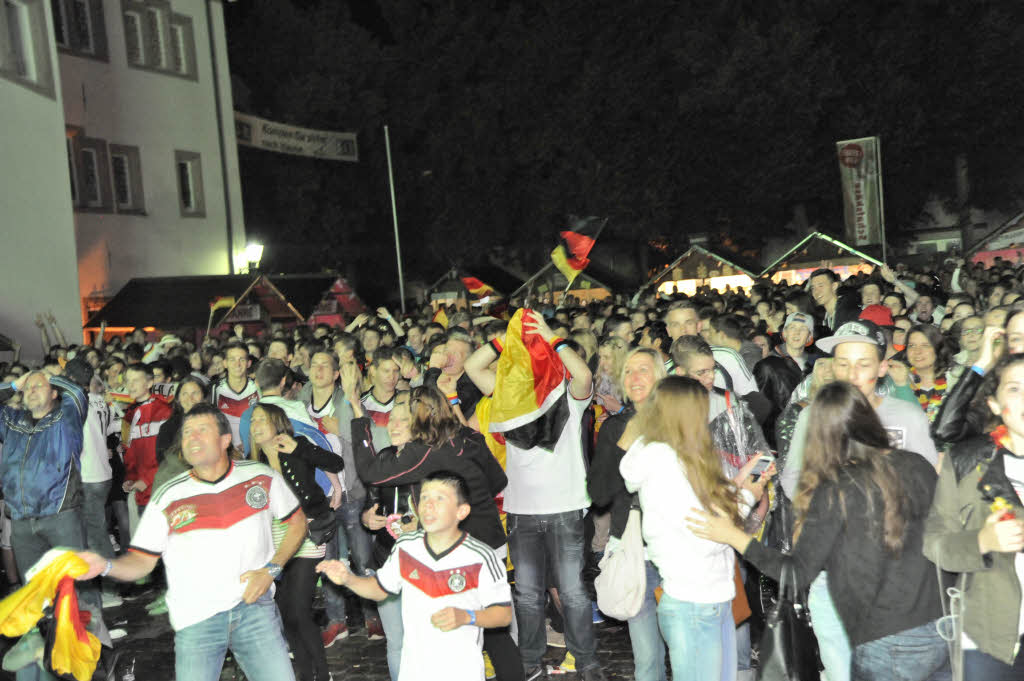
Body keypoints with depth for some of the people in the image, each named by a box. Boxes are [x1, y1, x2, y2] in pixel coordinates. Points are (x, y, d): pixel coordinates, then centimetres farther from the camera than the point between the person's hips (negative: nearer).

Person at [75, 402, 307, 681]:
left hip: (254, 605, 0)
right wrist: (106, 566, -20)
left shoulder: (261, 477, 1)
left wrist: (271, 569, -1)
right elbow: (142, 561, 1)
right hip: (196, 619, 0)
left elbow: (297, 522, 12)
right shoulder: (168, 497, 0)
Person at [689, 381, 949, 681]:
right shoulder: (916, 466, -1)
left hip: (887, 648, -5)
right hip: (942, 632, 5)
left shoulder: (836, 494, -15)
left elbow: (799, 574, -10)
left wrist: (733, 536, -4)